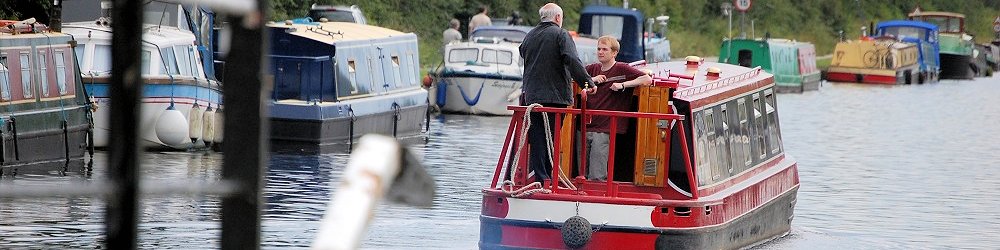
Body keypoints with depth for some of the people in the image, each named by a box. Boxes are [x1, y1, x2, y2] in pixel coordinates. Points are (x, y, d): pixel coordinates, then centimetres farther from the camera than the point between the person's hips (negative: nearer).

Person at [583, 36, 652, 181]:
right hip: (586, 127, 6)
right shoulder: (592, 69, 16)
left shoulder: (622, 69, -1)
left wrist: (623, 85, -14)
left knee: (596, 177, -11)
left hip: (605, 130, -6)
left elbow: (648, 79, -9)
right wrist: (592, 80, 1)